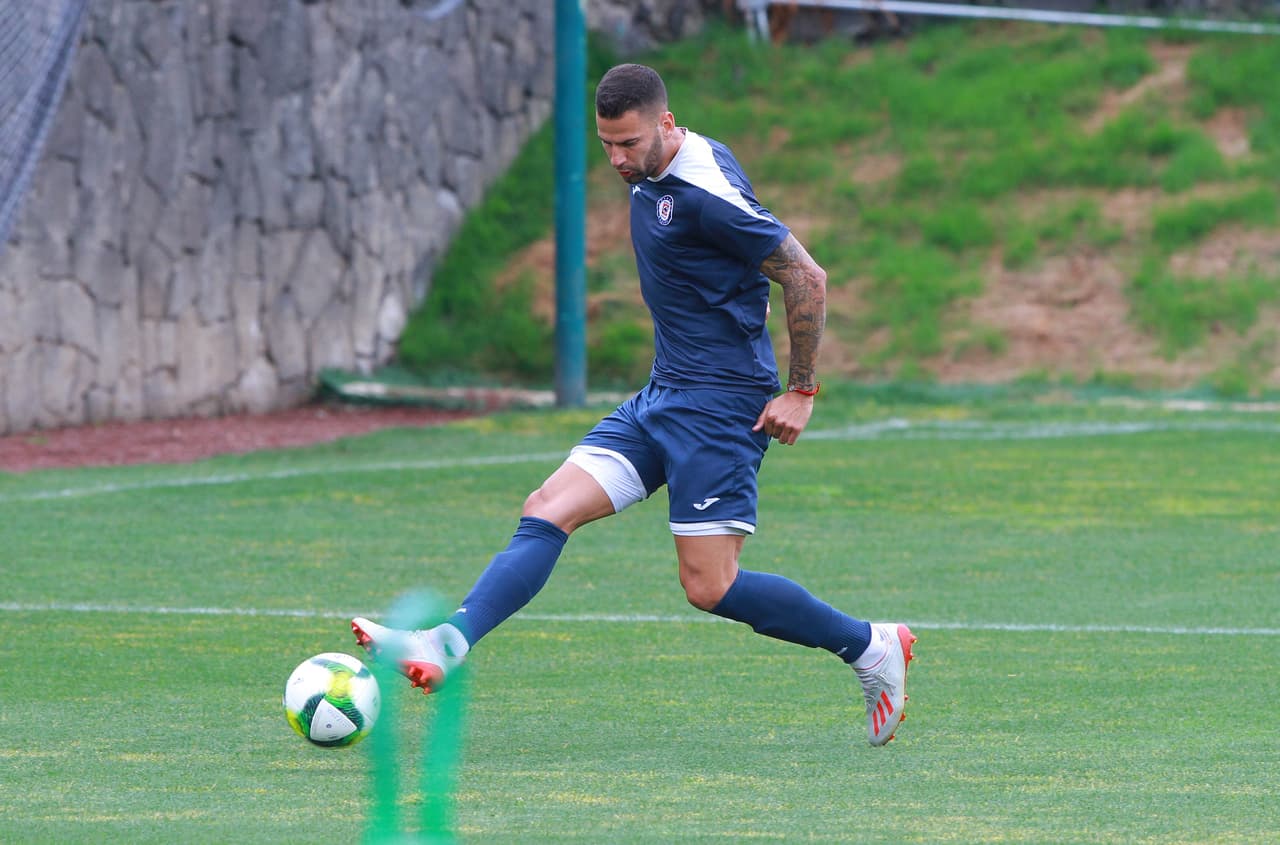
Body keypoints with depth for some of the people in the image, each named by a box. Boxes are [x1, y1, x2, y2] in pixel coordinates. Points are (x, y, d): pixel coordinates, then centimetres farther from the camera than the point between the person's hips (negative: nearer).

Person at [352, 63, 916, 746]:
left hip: (720, 405, -9)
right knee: (547, 511, -6)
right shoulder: (649, 176, 8)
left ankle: (873, 648, 6)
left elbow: (806, 278, -16)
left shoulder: (706, 194, -20)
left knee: (709, 587, -9)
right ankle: (447, 645, -18)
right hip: (661, 397, 9)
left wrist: (800, 391, -11)